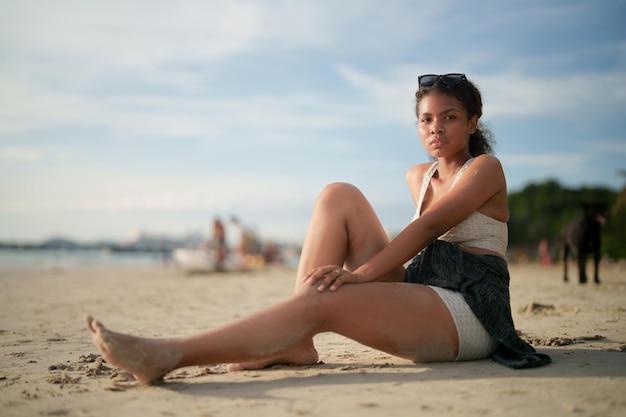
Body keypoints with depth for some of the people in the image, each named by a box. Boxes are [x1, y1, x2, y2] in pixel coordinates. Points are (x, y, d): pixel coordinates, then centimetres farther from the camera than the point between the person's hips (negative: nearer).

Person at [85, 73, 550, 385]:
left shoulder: (486, 168, 0)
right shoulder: (417, 177, 20)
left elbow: (430, 226, -14)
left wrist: (359, 273, -23)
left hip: (465, 312, -6)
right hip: (416, 291, 6)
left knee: (321, 303, -29)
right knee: (339, 195, -8)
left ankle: (166, 355, -31)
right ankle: (295, 342, -17)